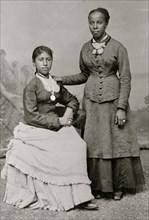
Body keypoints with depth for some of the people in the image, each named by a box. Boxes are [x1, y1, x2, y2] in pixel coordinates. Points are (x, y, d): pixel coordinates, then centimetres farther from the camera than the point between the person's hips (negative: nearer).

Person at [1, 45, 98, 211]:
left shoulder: (56, 83, 13)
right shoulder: (31, 86, -5)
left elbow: (72, 100, 26)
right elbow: (31, 116, -11)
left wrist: (68, 112, 4)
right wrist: (58, 121, -14)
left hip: (55, 126, 5)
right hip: (36, 130, -5)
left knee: (78, 144, -19)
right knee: (67, 149, -23)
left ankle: (79, 196, -15)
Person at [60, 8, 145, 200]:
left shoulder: (117, 47, -4)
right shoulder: (85, 48, 8)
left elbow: (125, 79, -6)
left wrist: (121, 107, -13)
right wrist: (60, 80, 8)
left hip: (113, 100, -3)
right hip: (91, 101, 3)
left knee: (118, 141, 1)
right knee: (94, 142, 4)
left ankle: (119, 186, 17)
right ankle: (98, 186, 18)